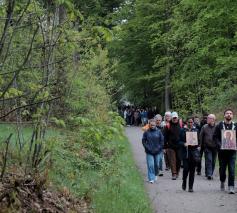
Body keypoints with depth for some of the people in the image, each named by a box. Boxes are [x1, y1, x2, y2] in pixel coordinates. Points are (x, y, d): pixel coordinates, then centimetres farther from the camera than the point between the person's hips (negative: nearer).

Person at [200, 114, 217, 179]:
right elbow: (201, 137, 5)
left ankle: (210, 174, 22)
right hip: (207, 147, -1)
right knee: (209, 160, -11)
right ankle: (209, 174, -12)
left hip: (214, 147, 1)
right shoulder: (204, 127, 1)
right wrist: (201, 145, 1)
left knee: (213, 161, 9)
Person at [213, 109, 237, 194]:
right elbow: (215, 137, 1)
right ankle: (222, 181, 35)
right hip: (222, 151, 0)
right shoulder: (219, 126, 3)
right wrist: (220, 145, -13)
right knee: (222, 168, 10)